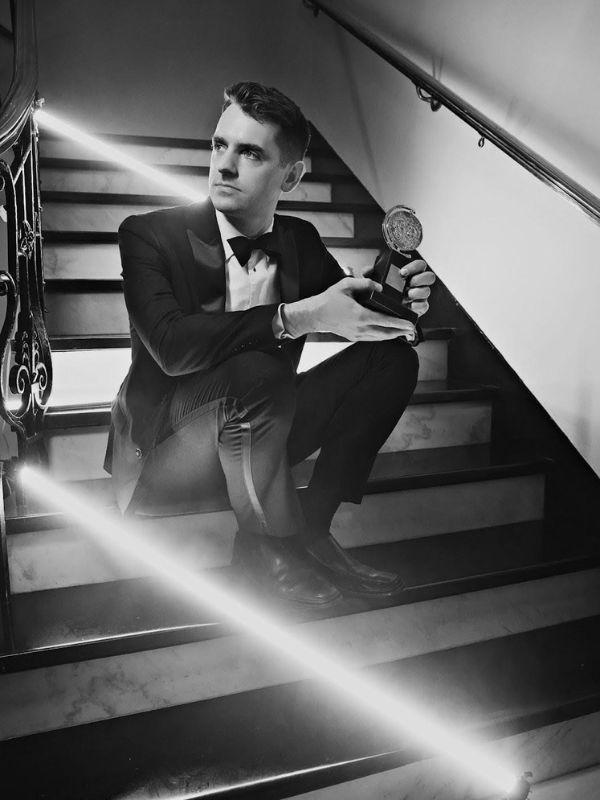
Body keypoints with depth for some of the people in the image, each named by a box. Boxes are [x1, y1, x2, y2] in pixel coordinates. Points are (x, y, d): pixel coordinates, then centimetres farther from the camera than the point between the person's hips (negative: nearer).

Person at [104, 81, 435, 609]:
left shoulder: (301, 240, 4)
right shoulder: (149, 234, -12)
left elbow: (352, 308, 8)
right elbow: (171, 344, -28)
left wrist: (399, 303, -16)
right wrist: (297, 316, -35)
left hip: (257, 434, 6)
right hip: (169, 446, -5)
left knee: (392, 357, -8)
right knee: (259, 373, -36)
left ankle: (311, 527, -9)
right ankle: (267, 545, -13)